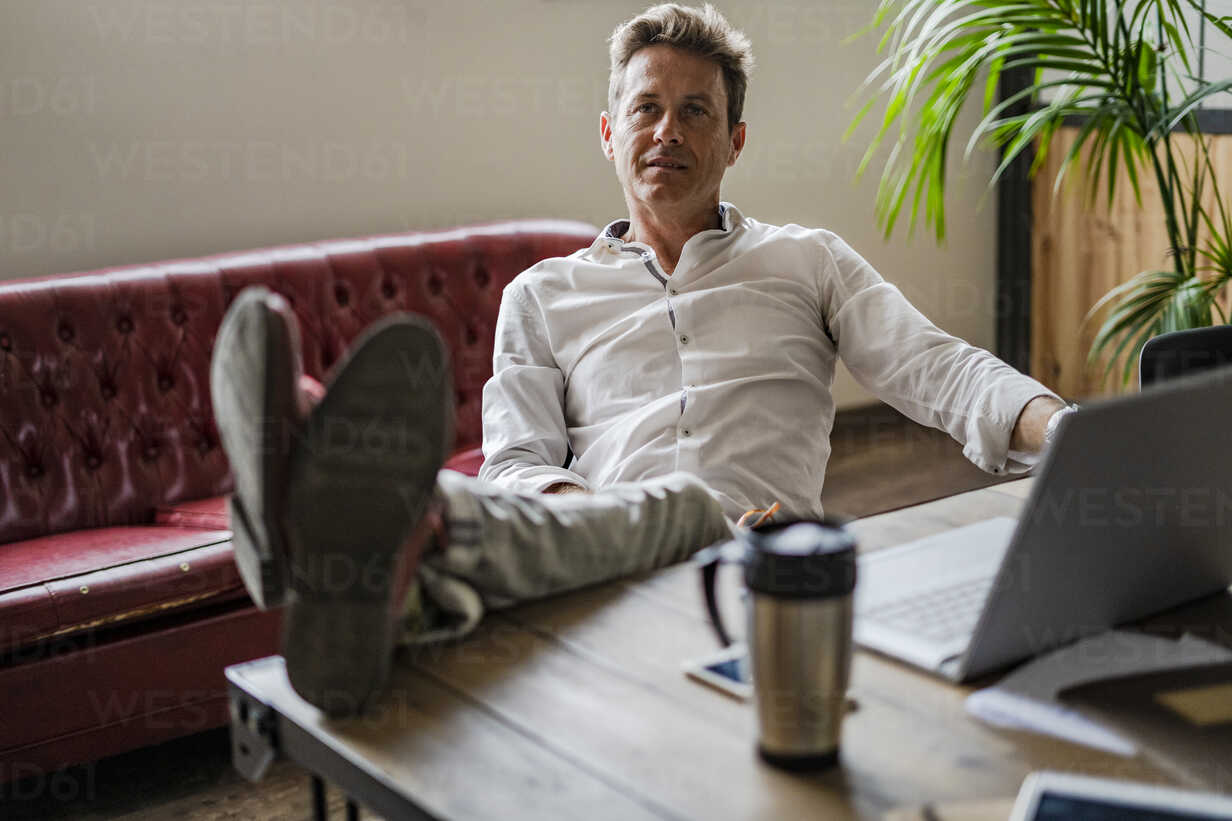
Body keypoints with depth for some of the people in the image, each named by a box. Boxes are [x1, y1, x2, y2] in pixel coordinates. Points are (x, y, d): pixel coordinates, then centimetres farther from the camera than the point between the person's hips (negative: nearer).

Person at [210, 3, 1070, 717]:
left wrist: (1064, 431, -11)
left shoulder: (807, 261, 25)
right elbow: (517, 468, 13)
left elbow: (936, 368, 11)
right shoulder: (543, 296, 25)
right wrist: (596, 511, -11)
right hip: (601, 552, 1)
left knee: (680, 510, -37)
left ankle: (411, 533, -65)